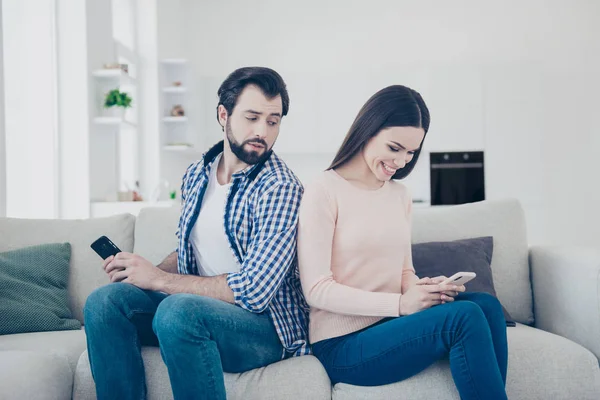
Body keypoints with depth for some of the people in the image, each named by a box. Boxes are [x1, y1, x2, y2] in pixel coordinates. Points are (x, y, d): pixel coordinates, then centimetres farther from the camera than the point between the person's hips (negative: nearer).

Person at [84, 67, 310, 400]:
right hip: (194, 304, 6)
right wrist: (143, 271, -2)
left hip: (266, 323, -6)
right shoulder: (196, 175, 8)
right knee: (105, 300, -16)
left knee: (179, 311, -35)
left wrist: (158, 279, -15)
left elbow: (252, 290, -22)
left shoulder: (280, 187, -15)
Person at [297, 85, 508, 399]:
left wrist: (422, 287, -8)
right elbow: (316, 290, -14)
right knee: (465, 317, -25)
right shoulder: (324, 191, -9)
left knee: (486, 305, -19)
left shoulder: (400, 194, 12)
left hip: (391, 323, 7)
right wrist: (399, 304, -20)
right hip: (343, 345, -6)